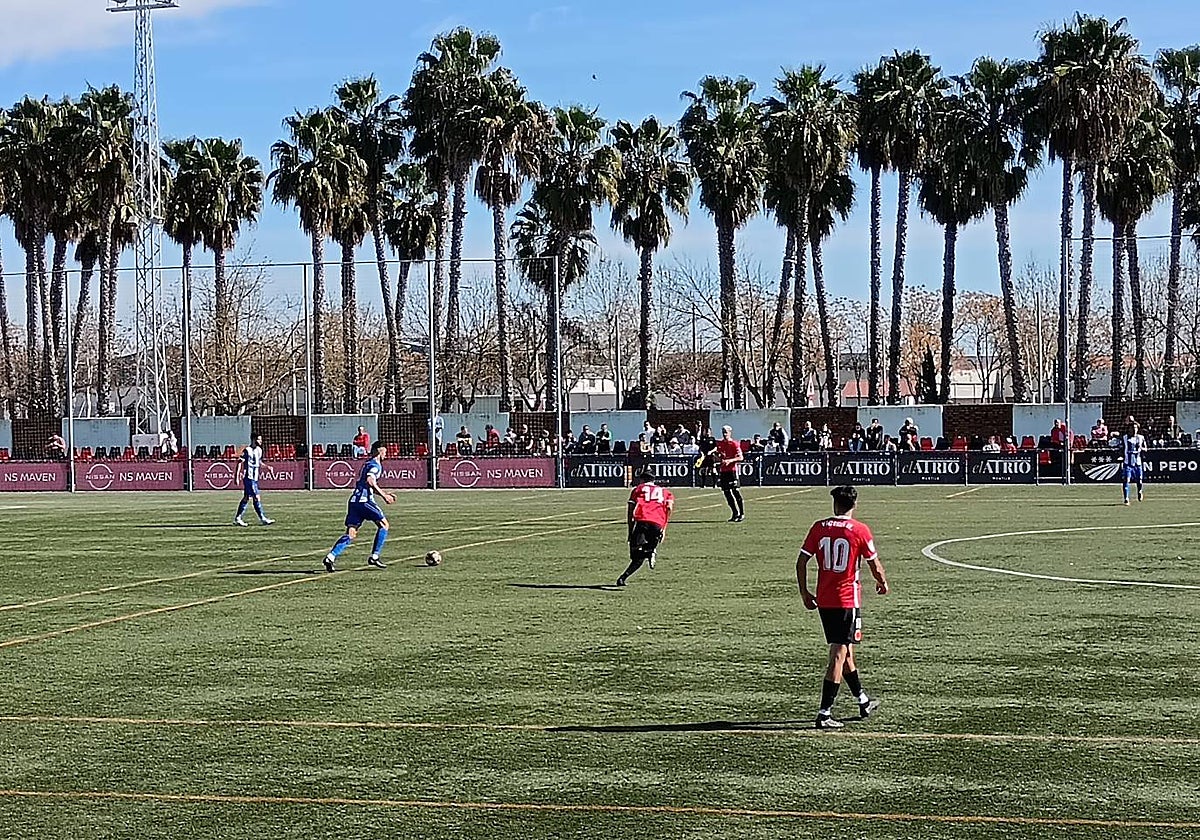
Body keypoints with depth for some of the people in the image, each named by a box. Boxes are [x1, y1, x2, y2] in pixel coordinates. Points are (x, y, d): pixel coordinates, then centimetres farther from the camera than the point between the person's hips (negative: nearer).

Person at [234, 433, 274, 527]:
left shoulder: (259, 450, 13)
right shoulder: (247, 450, -11)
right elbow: (240, 462, -13)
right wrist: (237, 475, -19)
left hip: (255, 478, 8)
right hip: (249, 477, -8)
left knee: (247, 498, 10)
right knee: (257, 498, -9)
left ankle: (238, 518, 14)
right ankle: (263, 518, -5)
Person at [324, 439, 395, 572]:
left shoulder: (368, 464, 26)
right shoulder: (375, 464, -4)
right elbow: (370, 481, -21)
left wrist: (385, 494, 29)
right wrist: (384, 495, -18)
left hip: (354, 500, 9)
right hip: (364, 500, -9)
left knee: (351, 533, 2)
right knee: (383, 524, 5)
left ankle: (331, 557, -16)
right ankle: (374, 557, 3)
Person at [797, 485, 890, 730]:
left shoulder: (819, 528, 2)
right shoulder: (860, 530, -8)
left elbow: (801, 561, 0)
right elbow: (875, 565, -2)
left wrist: (805, 593, 11)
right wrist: (882, 583, 19)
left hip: (823, 600, 5)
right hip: (847, 600, -5)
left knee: (845, 650, 18)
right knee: (839, 654, -4)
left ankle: (863, 702, 34)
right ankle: (825, 713, -10)